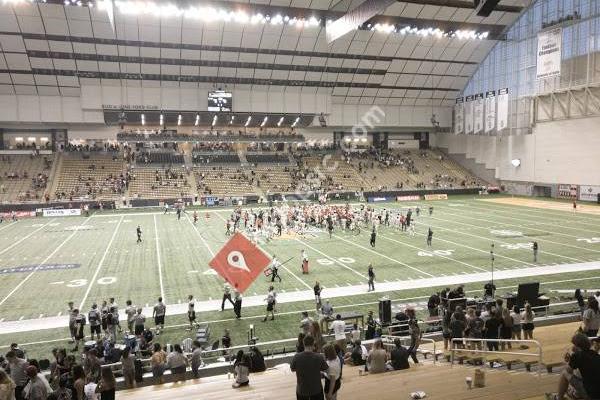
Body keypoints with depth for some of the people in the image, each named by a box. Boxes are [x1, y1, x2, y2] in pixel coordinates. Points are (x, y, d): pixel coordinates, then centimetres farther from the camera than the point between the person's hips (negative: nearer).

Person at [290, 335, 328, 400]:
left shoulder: (296, 357, -20)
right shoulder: (319, 357, -23)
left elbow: (292, 369, -2)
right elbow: (325, 370, -6)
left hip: (301, 389, 1)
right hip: (316, 389, 0)